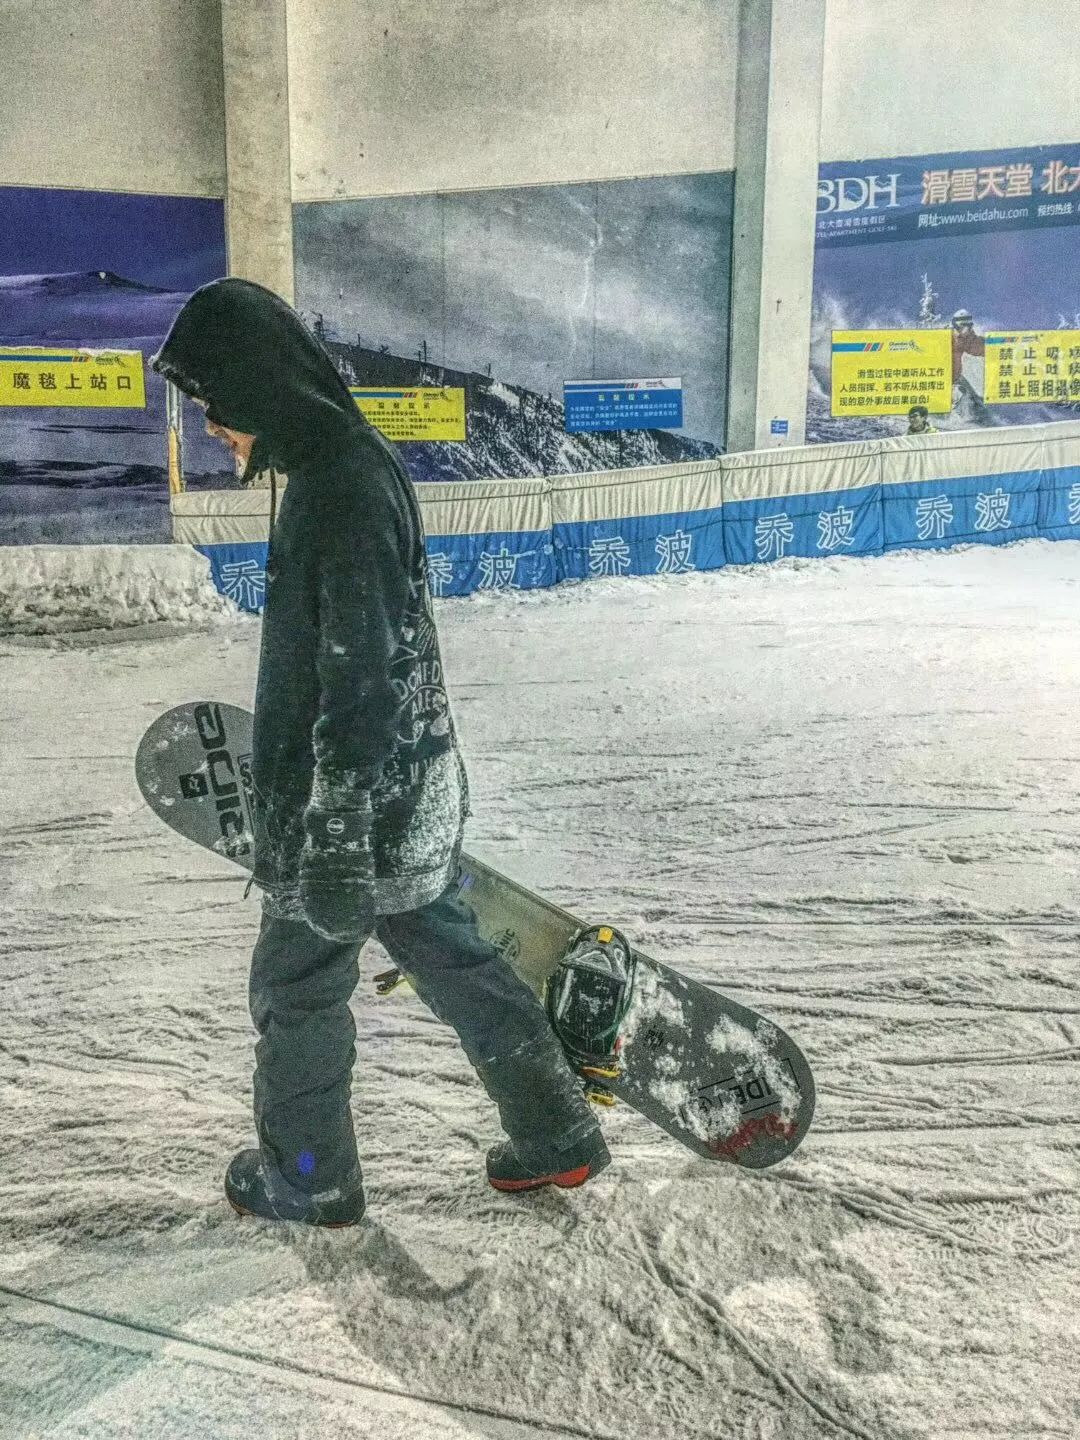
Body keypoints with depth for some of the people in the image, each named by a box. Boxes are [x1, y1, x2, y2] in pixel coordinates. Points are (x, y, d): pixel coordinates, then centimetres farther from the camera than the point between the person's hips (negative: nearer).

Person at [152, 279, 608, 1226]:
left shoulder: (343, 488, -21)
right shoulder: (350, 464, 10)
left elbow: (362, 679, -25)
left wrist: (335, 837, -23)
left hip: (359, 805, -9)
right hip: (410, 793, 9)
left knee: (296, 985, 10)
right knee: (450, 956, 18)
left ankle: (307, 1180, 31)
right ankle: (557, 1134, 31)